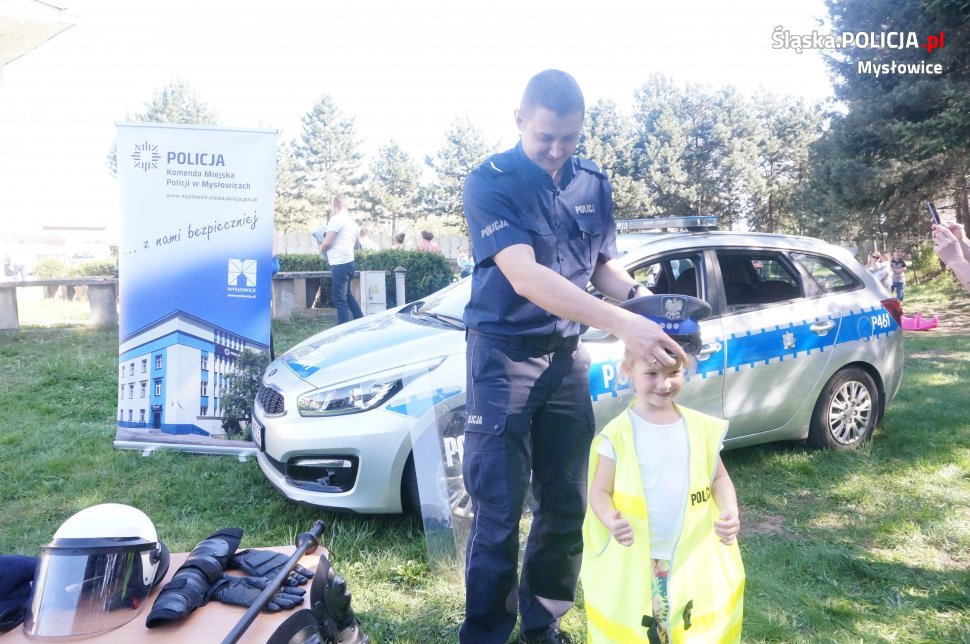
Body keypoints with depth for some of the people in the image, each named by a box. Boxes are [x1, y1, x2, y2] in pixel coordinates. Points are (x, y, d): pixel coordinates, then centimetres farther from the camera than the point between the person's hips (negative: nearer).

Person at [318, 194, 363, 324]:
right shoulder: (352, 221, 16)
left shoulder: (336, 219, -11)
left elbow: (327, 243, -13)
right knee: (347, 294, 23)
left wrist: (321, 248, 8)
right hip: (349, 262, 9)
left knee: (339, 299, -5)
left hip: (340, 264, -9)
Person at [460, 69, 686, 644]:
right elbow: (526, 277, -26)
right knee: (499, 512, -1)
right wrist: (623, 325, -35)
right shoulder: (490, 182, -13)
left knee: (567, 505, 11)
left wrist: (641, 296, -9)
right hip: (504, 356, -5)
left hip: (567, 357, 5)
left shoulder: (595, 185, 6)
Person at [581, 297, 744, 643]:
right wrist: (611, 520, -27)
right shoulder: (617, 434, -12)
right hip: (633, 562, -2)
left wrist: (730, 513, -10)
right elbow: (600, 490, -8)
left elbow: (719, 478, 8)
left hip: (696, 559, 3)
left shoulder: (701, 428, -3)